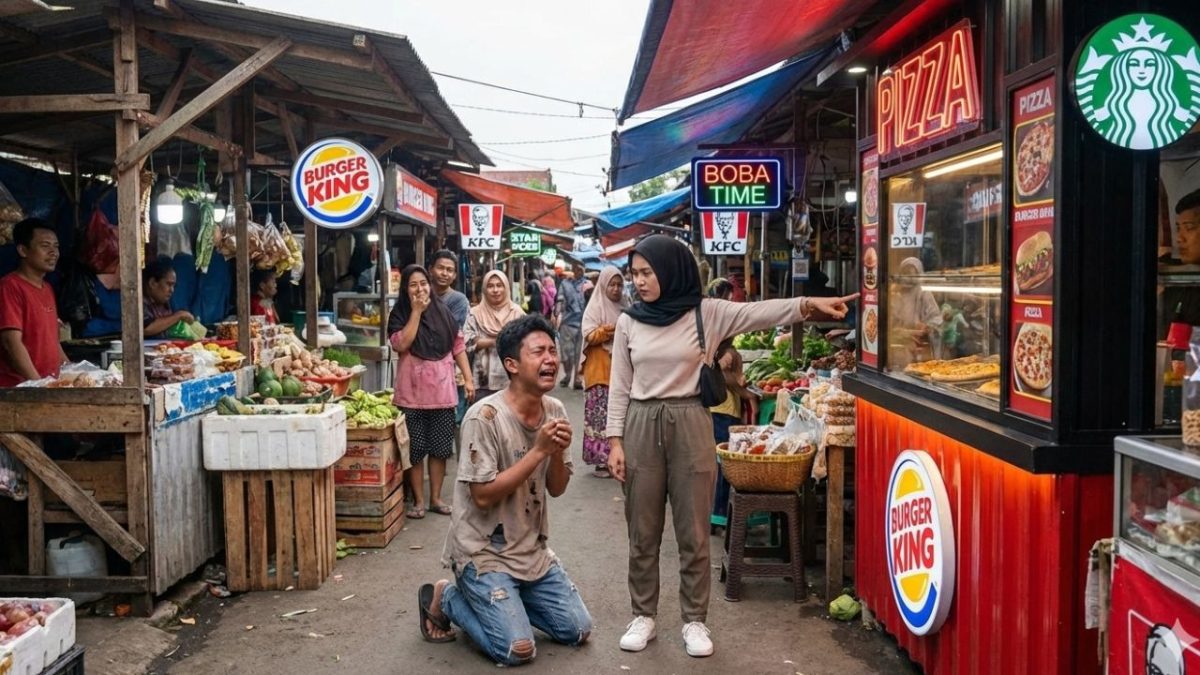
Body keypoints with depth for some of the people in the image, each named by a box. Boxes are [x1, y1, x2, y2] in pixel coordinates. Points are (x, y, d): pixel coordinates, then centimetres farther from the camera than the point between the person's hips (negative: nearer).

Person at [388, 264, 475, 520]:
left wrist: (468, 379, 3)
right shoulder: (399, 315, 0)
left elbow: (458, 346, 9)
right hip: (412, 394, -2)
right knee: (415, 450, 3)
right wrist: (416, 311, -14)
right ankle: (418, 500, 14)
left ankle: (436, 498, 20)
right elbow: (401, 344, -18)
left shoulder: (443, 311, 6)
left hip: (442, 392, 2)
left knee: (440, 448, 8)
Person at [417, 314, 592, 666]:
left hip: (532, 550, 7)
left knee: (579, 631, 7)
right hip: (483, 552, -7)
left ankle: (503, 600, 24)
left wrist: (557, 452, -17)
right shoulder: (485, 416, -22)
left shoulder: (555, 410, -1)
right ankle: (445, 598, 8)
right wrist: (539, 450, -25)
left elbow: (556, 488, 4)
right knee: (518, 650, -15)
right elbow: (483, 496, -24)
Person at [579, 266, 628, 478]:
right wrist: (615, 329, -20)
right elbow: (589, 335, -13)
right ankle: (600, 460, -2)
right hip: (600, 369, -6)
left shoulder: (624, 307, 13)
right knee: (601, 414, -6)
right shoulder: (595, 307, -3)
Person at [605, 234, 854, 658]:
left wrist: (809, 304, -29)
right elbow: (619, 387, 5)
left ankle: (694, 620, 19)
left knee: (694, 533, 6)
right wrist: (616, 440, 0)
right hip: (641, 428, 2)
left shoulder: (707, 313, -3)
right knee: (642, 533, 9)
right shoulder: (629, 321, 2)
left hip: (690, 427, -1)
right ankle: (643, 616, 24)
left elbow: (760, 313, -15)